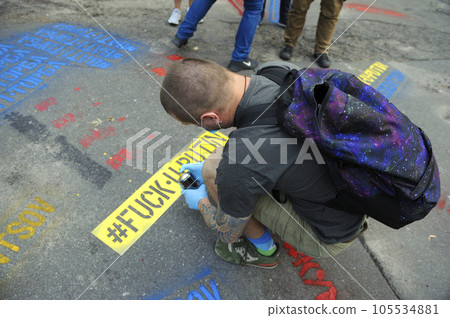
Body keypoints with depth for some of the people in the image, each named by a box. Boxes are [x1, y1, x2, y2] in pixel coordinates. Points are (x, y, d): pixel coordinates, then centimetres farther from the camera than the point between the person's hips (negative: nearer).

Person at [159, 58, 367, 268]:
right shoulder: (279, 69, -13)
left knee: (213, 172, -13)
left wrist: (201, 203, 9)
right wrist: (209, 165, 15)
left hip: (331, 236, -7)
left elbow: (228, 233, -11)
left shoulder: (242, 159, -35)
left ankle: (263, 250, 13)